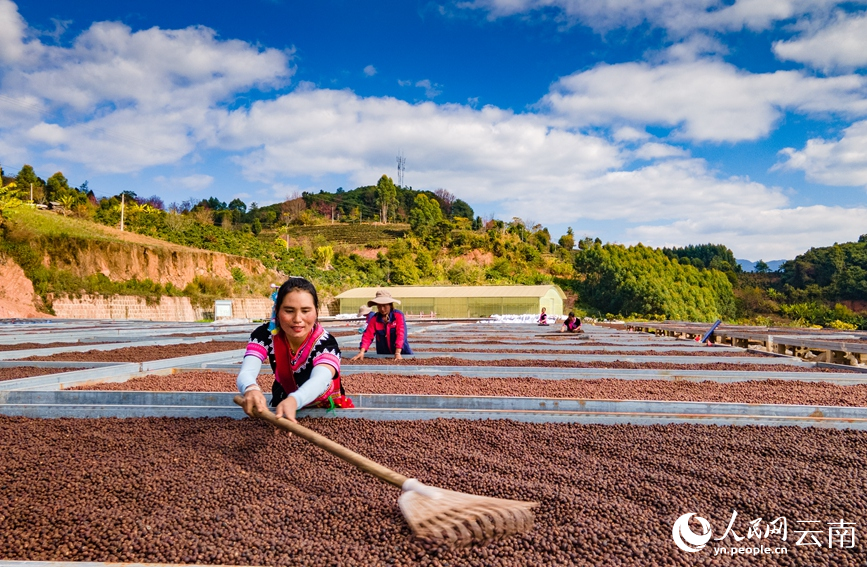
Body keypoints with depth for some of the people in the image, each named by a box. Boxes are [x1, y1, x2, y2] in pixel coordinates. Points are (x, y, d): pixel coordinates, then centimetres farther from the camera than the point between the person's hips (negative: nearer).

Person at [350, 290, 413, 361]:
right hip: (383, 355, 3)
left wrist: (397, 353, -29)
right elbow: (368, 335, -9)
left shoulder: (398, 316, -10)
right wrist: (362, 352, -23)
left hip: (402, 353, -2)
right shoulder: (374, 319, -1)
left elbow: (400, 334, -19)